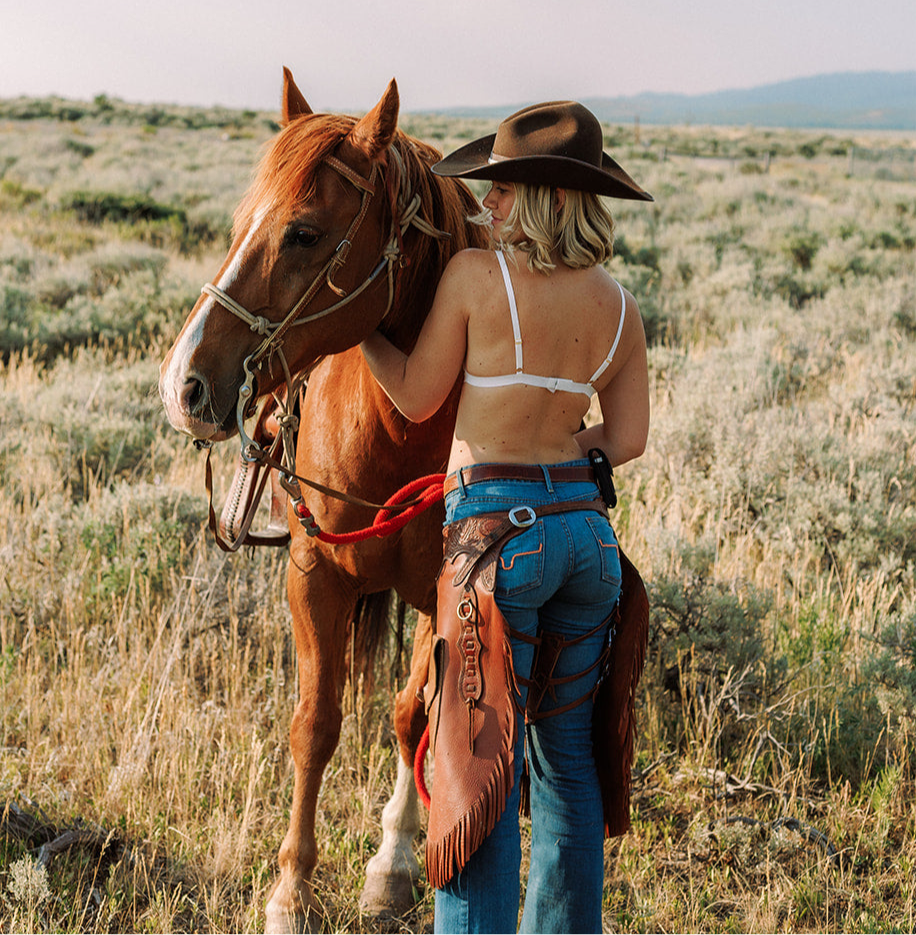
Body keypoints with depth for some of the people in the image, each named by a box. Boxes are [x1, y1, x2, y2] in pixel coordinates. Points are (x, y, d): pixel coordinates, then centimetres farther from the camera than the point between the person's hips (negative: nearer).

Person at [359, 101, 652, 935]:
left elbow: (417, 398, -1)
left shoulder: (475, 276, -9)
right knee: (566, 757, 17)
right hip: (587, 525, 6)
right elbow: (629, 439, 8)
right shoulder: (619, 306, 5)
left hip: (498, 526, -6)